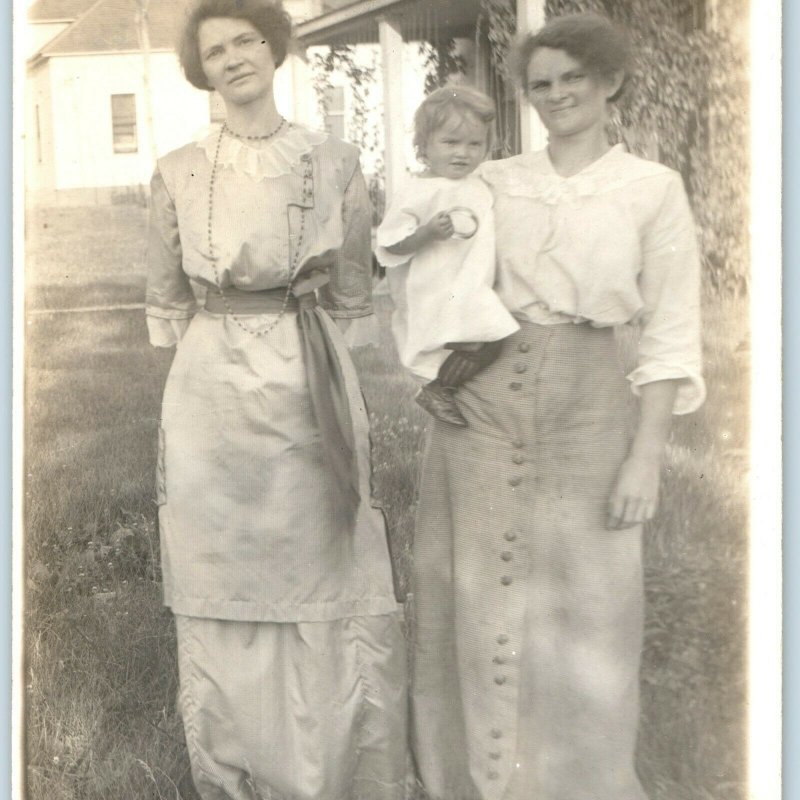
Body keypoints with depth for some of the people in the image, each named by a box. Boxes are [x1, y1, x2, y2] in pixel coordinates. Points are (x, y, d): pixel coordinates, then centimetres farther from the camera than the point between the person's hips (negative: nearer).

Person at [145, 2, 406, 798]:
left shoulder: (335, 163, 2)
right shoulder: (176, 173, 3)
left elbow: (350, 295, 8)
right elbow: (165, 302, 11)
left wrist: (318, 370, 7)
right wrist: (217, 362, 9)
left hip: (310, 394, 0)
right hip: (212, 394, 1)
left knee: (323, 583, 5)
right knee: (220, 584, 9)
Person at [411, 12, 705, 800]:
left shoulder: (654, 189, -1)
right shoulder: (492, 182, 7)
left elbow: (671, 334, -3)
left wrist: (646, 455, -8)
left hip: (585, 409, -2)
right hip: (480, 403, 3)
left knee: (580, 611, 5)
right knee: (480, 599, 9)